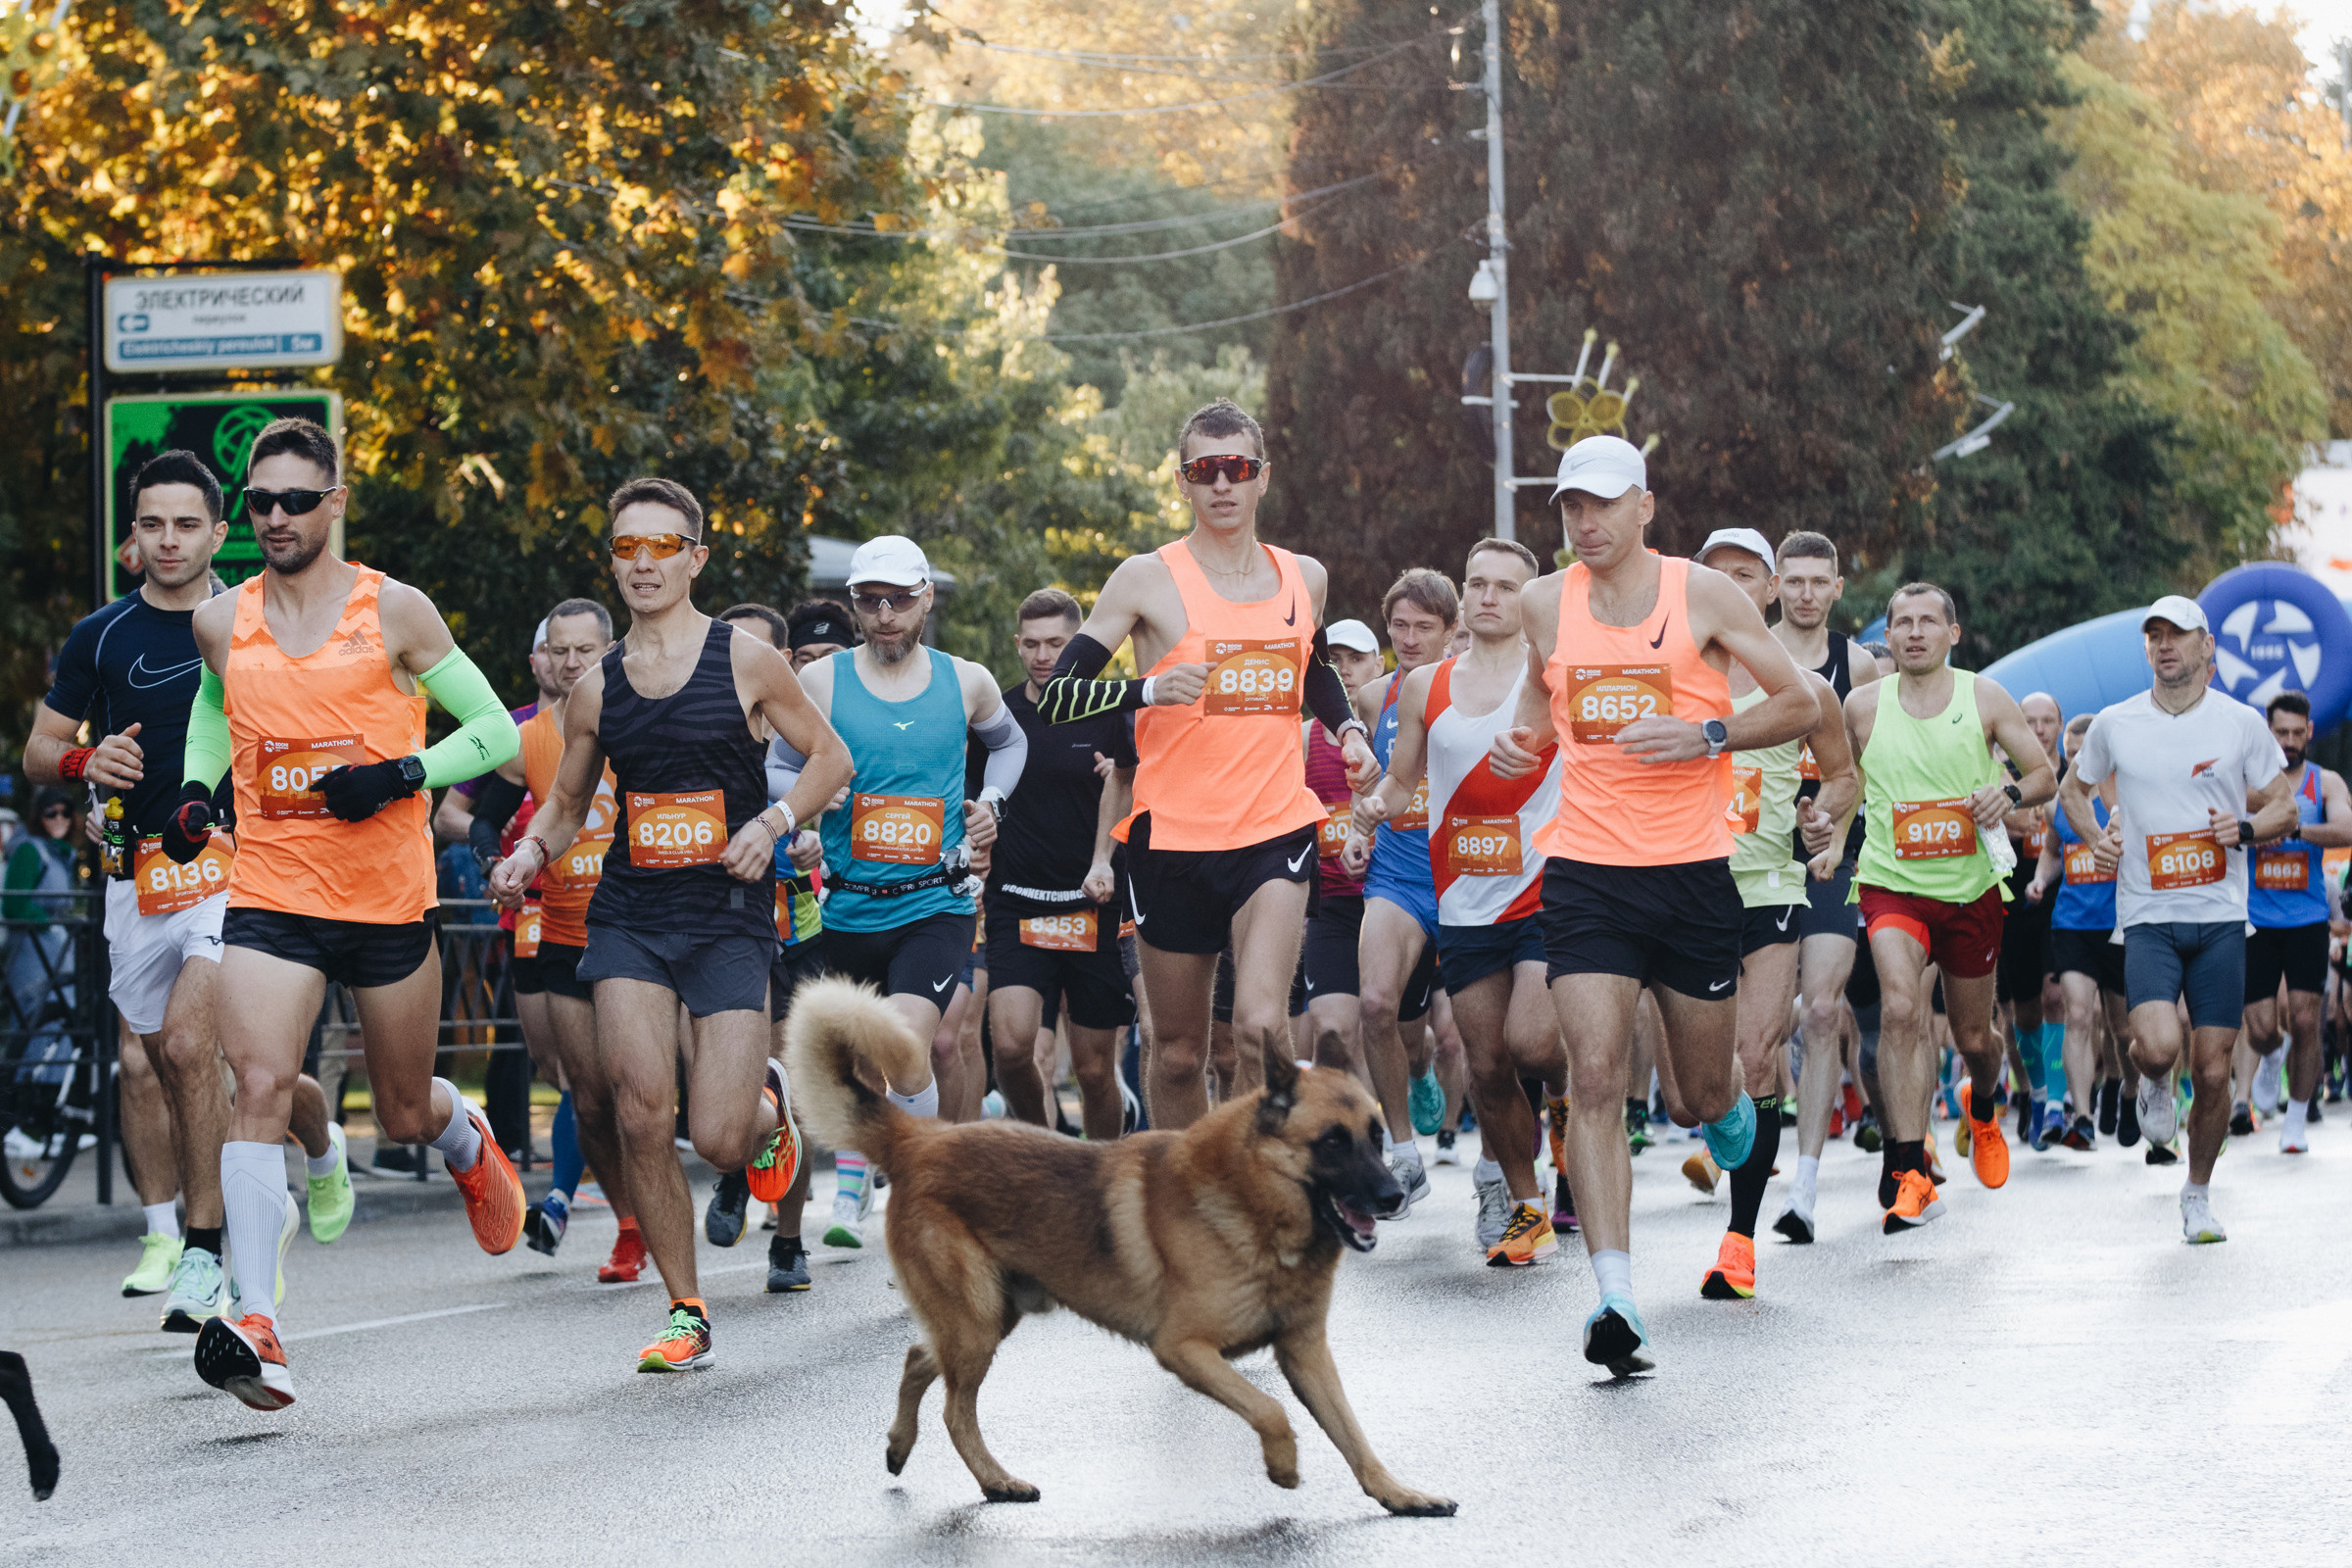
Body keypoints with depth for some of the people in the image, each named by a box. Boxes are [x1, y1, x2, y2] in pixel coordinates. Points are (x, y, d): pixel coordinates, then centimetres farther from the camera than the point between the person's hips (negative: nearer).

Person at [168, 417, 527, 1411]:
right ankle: (257, 1327, -26)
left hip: (389, 900, -1)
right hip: (269, 896, 1)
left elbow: (498, 731, 0)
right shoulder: (222, 622, 5)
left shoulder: (396, 612, -4)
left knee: (404, 1115, 13)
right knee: (258, 1086, -20)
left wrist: (403, 774, -16)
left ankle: (466, 1139, 52)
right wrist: (196, 787, 8)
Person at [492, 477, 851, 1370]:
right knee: (642, 1118, -13)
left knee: (719, 1140, -10)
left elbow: (831, 758, 7)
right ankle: (686, 1313, 4)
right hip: (628, 918, 2)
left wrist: (775, 820, -10)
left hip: (730, 919, -2)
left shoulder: (745, 663, 0)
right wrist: (532, 851, -3)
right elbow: (567, 804, 19)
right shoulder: (595, 690, 8)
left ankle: (768, 1102, 30)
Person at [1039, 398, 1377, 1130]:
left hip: (1276, 829, 1)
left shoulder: (1304, 577, 11)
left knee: (1261, 1022, -21)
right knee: (1178, 1051, 7)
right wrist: (1151, 690, -23)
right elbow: (1056, 697, -7)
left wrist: (1348, 728, 13)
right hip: (1174, 833, -1)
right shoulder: (1149, 580, -3)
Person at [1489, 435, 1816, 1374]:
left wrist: (1706, 736, -14)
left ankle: (1718, 1098, 48)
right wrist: (1523, 738, 3)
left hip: (1693, 870, -1)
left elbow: (1800, 705, 1)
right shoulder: (1546, 604, 6)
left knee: (1701, 1098, 8)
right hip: (1587, 868, 1)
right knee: (1594, 1080, -15)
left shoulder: (1703, 594, -2)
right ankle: (1616, 1298, -17)